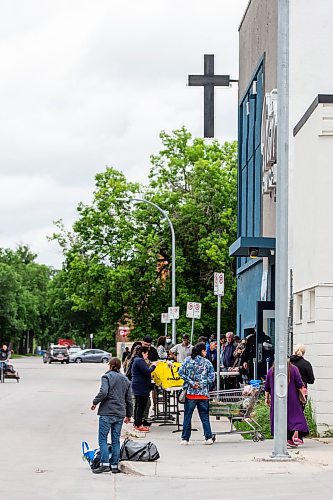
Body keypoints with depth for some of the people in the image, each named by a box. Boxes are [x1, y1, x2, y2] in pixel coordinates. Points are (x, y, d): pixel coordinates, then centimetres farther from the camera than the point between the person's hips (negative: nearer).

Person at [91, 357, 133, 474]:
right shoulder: (125, 380, 14)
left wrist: (95, 402, -4)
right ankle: (115, 465, 8)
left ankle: (105, 464, -11)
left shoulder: (107, 377, -5)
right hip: (120, 414, 6)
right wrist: (129, 414, 24)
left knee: (103, 439, -3)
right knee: (116, 440, 9)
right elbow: (129, 399, 16)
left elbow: (104, 392, -20)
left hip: (107, 412, -6)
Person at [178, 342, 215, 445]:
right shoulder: (207, 362, 2)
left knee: (187, 416, 5)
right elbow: (211, 378, -3)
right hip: (203, 393, 0)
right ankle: (209, 437, 7)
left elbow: (181, 372, -7)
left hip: (191, 392, 0)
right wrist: (202, 384, 3)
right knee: (204, 417, 9)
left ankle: (185, 438, 6)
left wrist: (191, 382, -6)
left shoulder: (188, 360, 2)